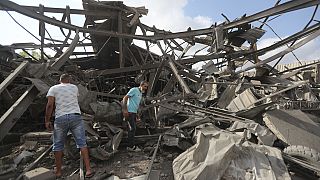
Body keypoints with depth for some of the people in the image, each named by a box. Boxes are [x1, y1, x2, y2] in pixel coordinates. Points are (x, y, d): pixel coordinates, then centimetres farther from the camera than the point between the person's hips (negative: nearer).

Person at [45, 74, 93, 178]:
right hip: (76, 116, 1)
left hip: (60, 118, 0)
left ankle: (58, 172, 23)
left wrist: (47, 120, 0)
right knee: (82, 143, 2)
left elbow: (50, 105, -4)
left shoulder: (53, 88, 7)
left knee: (58, 145, 14)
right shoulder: (74, 87, 13)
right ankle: (88, 170, 0)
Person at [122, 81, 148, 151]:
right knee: (132, 128, -10)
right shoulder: (134, 90, -9)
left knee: (133, 128, 11)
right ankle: (131, 146, -5)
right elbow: (125, 98, -14)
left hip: (134, 112, 10)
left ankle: (131, 145, 20)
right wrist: (125, 110, -21)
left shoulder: (140, 93, 18)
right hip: (129, 112, -10)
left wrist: (136, 114, 18)